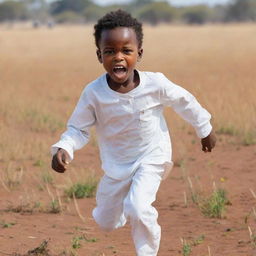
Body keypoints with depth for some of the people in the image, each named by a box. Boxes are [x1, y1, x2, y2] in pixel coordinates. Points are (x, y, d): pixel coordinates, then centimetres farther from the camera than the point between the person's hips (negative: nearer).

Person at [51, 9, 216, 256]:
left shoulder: (155, 84, -23)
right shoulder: (93, 93, -23)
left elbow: (184, 101, -4)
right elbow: (78, 128, -11)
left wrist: (205, 130, 10)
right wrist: (63, 149, -31)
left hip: (151, 159, -2)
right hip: (116, 165, 2)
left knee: (138, 208, -25)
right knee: (106, 222, 15)